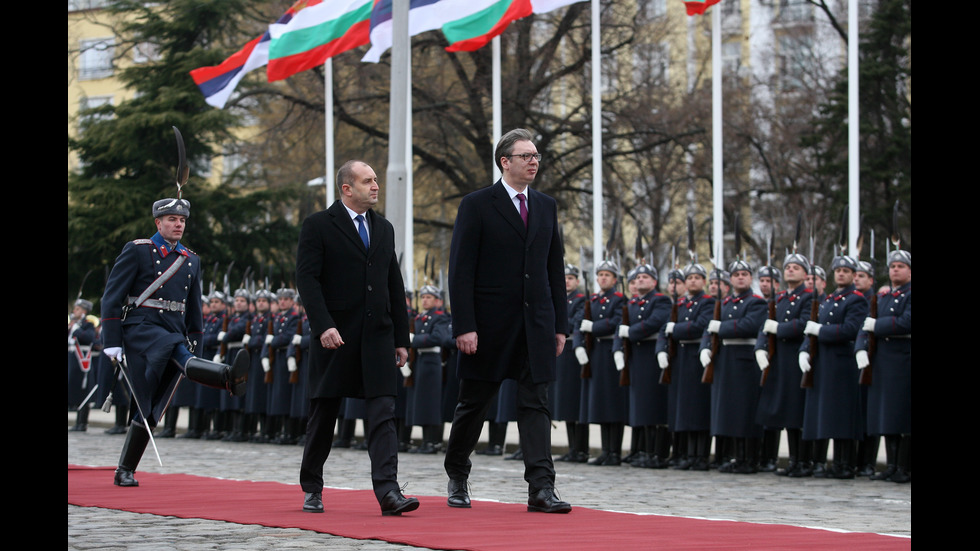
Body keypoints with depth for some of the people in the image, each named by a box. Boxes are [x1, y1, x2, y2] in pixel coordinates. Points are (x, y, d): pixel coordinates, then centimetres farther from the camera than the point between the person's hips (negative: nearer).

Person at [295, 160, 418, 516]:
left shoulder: (384, 229, 15)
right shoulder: (318, 226, -2)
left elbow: (395, 286, 17)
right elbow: (307, 279, -10)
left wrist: (401, 338, 13)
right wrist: (323, 325, -21)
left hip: (377, 334, 4)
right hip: (335, 337, -4)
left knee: (383, 413, -9)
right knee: (324, 413, 6)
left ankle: (388, 491, -17)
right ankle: (312, 489, 21)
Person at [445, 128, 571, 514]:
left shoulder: (546, 207, 12)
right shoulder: (477, 205, -4)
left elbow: (555, 269, 14)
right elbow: (461, 271, -8)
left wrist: (560, 324, 8)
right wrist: (465, 326, -16)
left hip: (536, 322, 4)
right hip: (490, 322, -4)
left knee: (535, 403, -3)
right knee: (474, 403, 8)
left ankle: (541, 488, -9)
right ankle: (457, 477, 26)